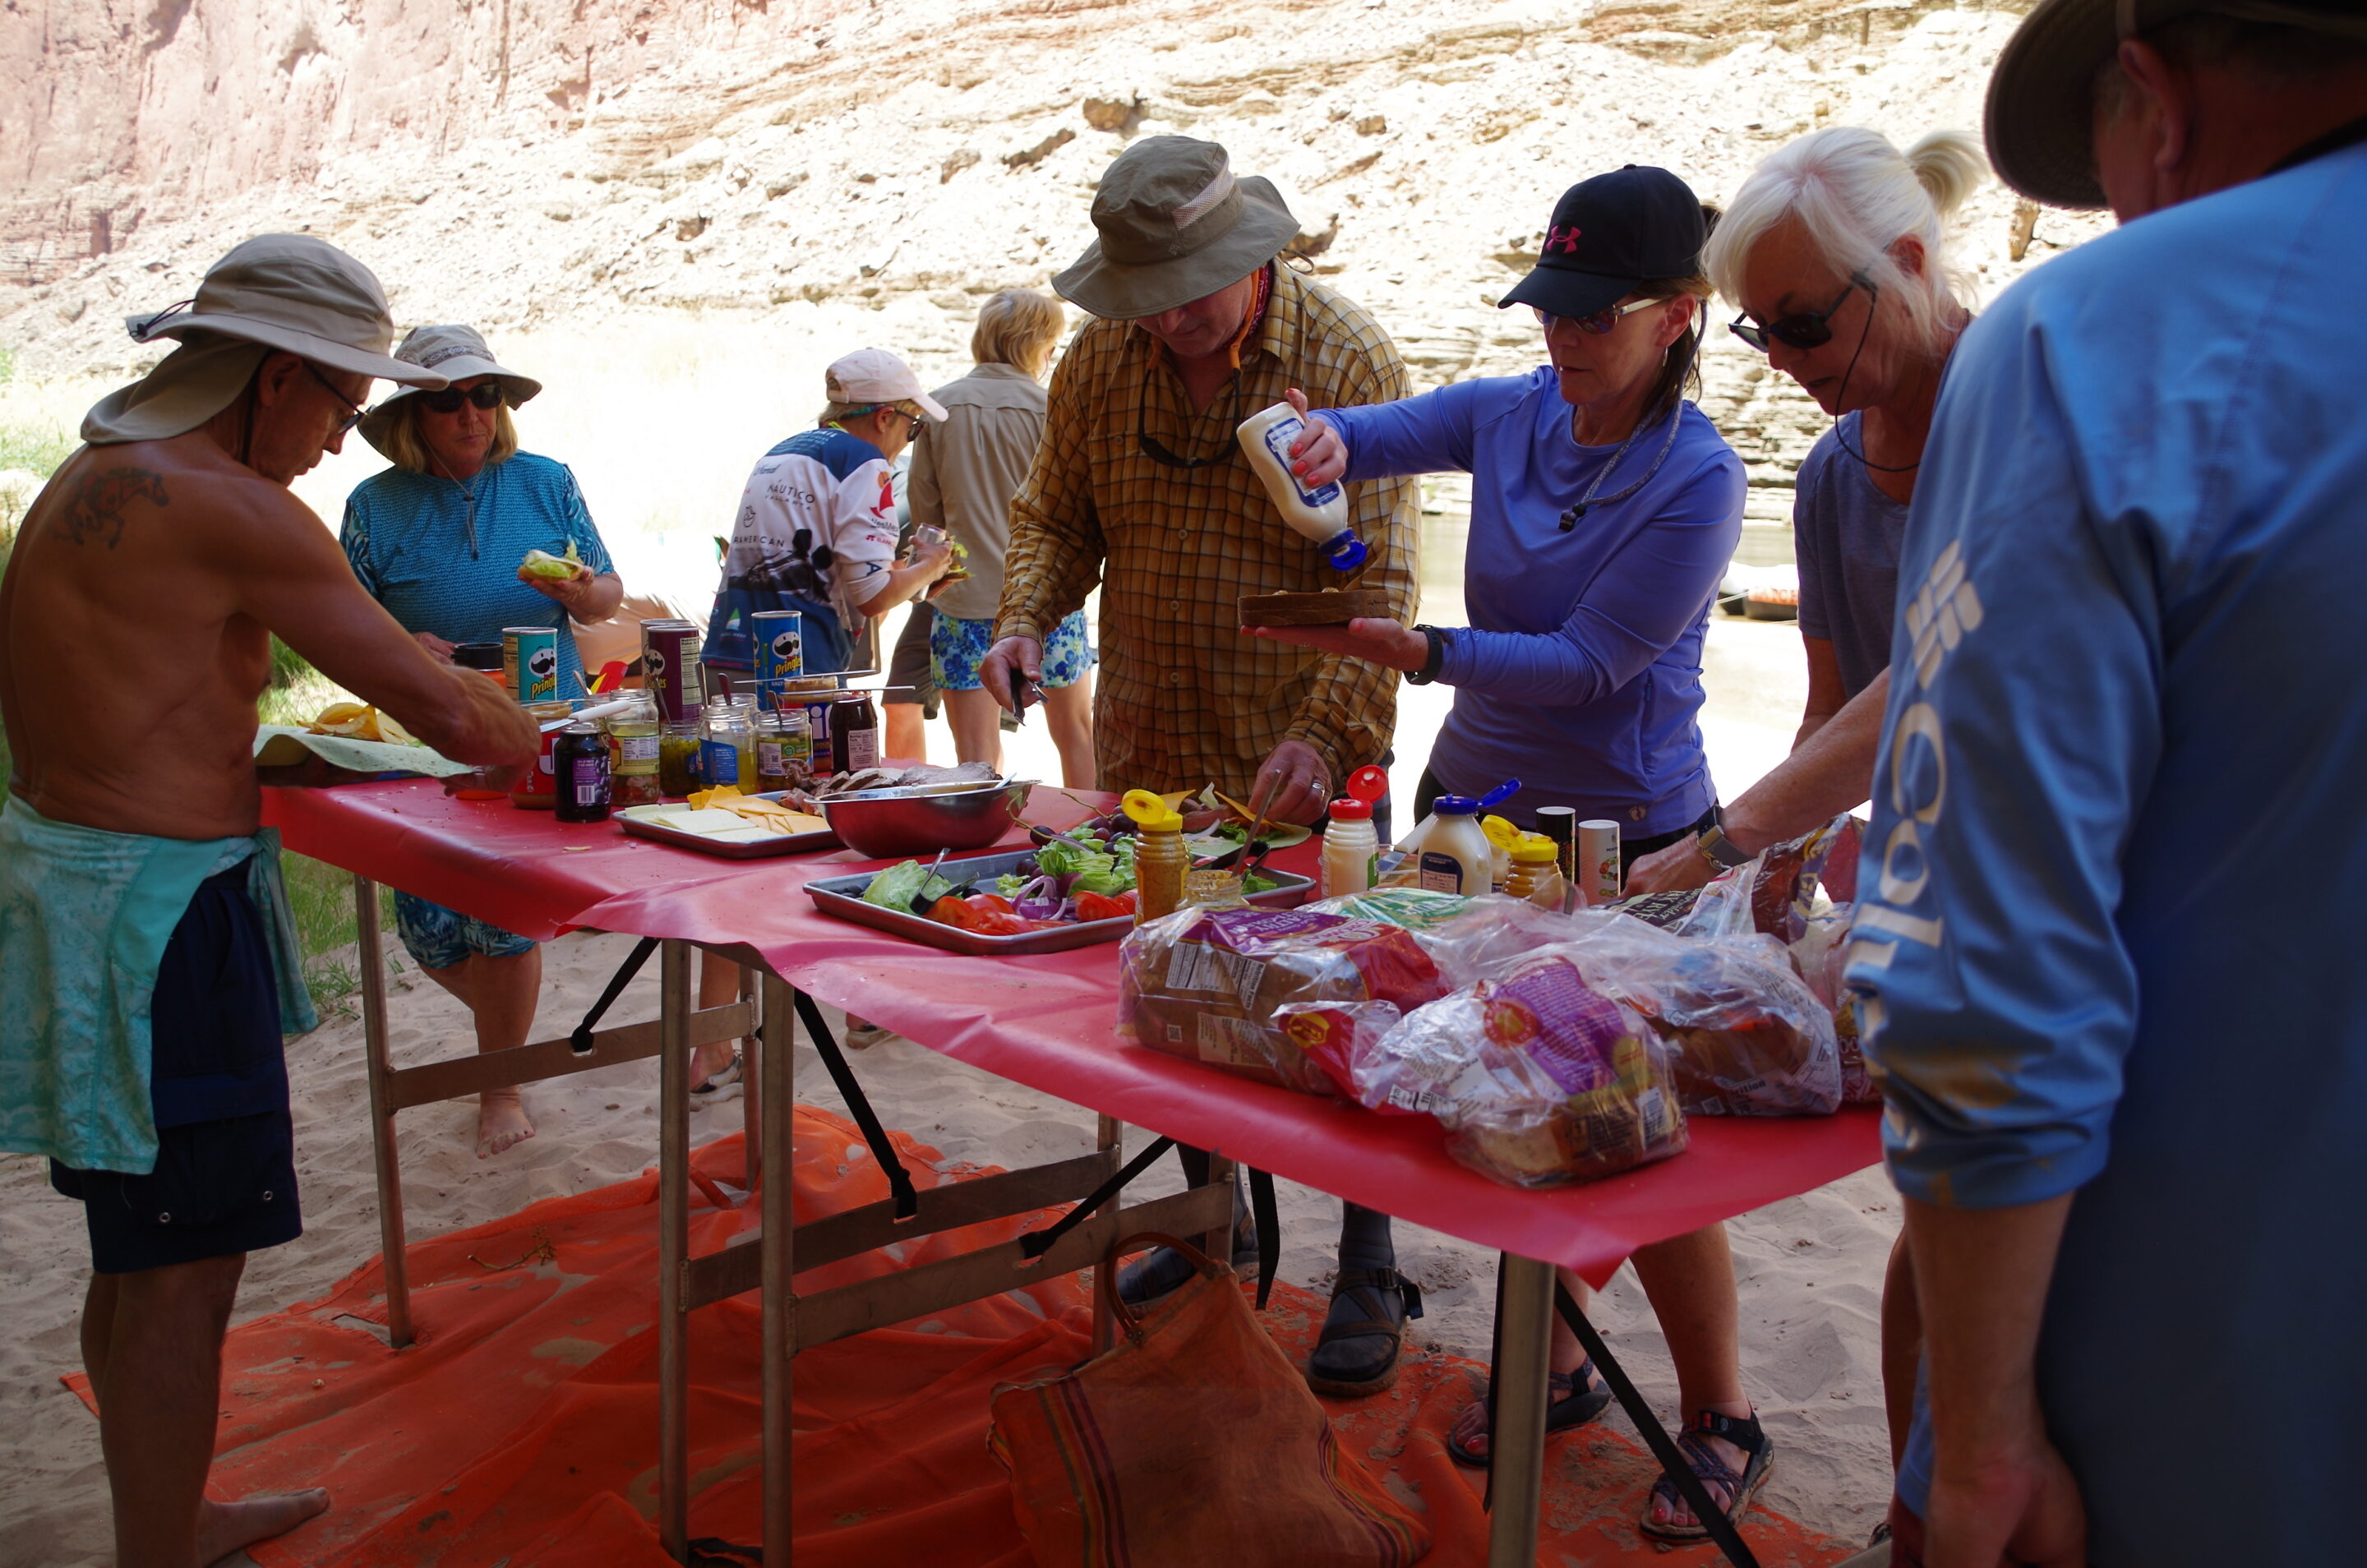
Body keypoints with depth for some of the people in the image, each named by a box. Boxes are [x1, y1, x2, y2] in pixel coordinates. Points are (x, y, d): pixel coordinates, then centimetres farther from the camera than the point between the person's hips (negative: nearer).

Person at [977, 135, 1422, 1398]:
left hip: (1303, 765, -4)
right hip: (1147, 751, 5)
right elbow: (1056, 514, 13)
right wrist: (1027, 619, -8)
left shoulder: (1347, 362, -11)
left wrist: (1326, 735, -28)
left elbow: (1378, 575, -16)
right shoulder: (1098, 361, 2)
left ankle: (1370, 1273, 15)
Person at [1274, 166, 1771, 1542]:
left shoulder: (1697, 479, -15)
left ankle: (1723, 1424, 20)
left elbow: (1590, 662, -18)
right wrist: (1330, 442, -17)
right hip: (1477, 804, 6)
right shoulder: (1513, 415, 1)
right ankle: (1556, 1365, 33)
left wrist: (1420, 649, -25)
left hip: (1628, 837, -5)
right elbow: (1363, 435, 7)